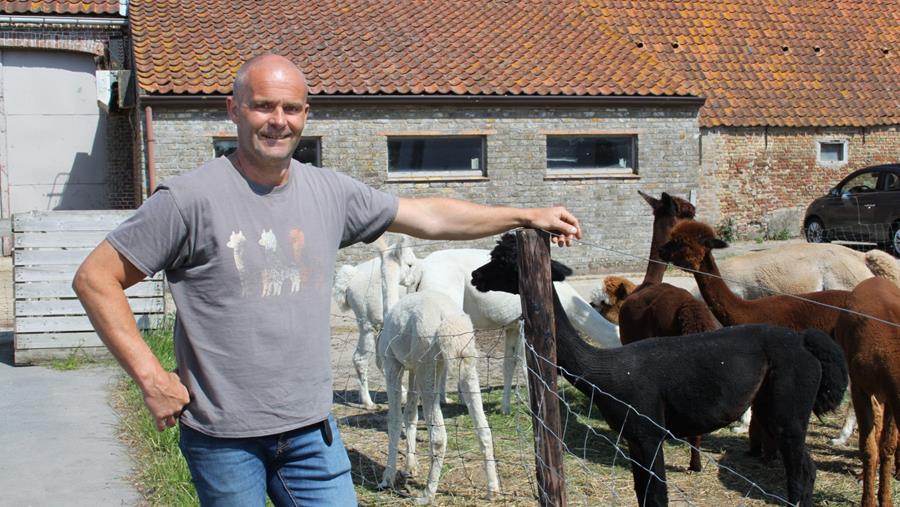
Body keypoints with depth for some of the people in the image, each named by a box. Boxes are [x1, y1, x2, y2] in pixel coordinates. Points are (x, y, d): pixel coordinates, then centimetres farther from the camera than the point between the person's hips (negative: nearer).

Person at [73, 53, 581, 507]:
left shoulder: (330, 193, 3)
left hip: (311, 430, 4)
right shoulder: (190, 199, -12)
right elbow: (96, 279, -9)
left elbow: (428, 215, 12)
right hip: (223, 438, -4)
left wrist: (527, 216, 12)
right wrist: (151, 377, -13)